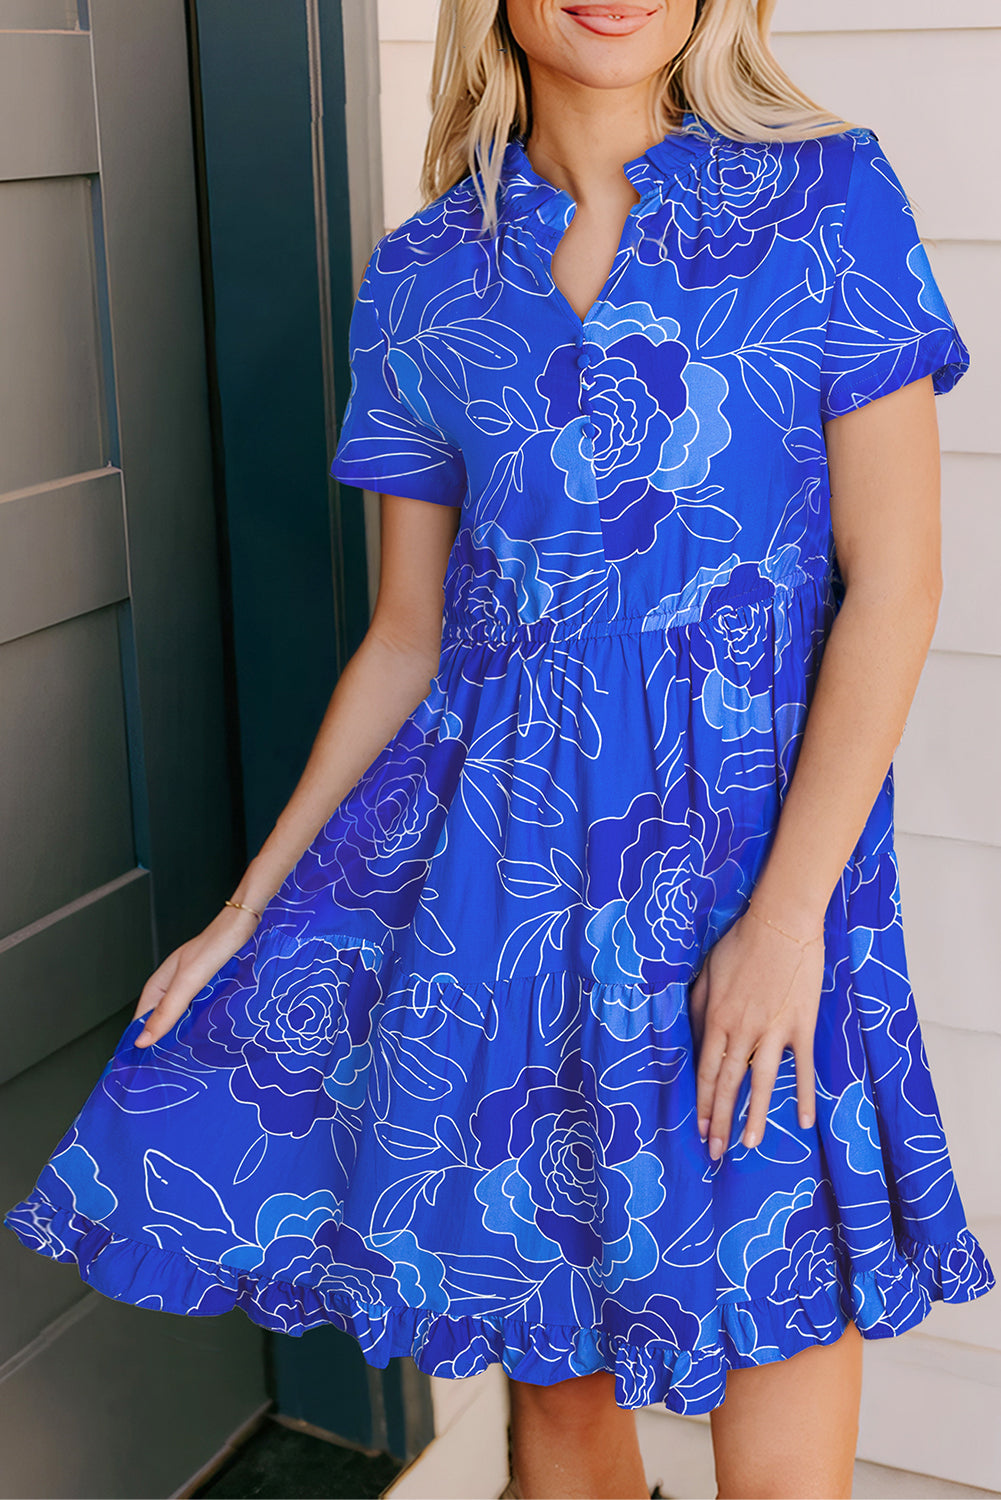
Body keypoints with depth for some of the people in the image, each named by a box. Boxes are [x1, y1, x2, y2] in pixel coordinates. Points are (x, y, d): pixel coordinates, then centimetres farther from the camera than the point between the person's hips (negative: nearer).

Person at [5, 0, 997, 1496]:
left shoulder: (829, 195, -2)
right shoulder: (424, 278, 6)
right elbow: (405, 638, 10)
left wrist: (789, 910, -13)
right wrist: (249, 906, 9)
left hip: (763, 863, -2)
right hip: (496, 866, 3)